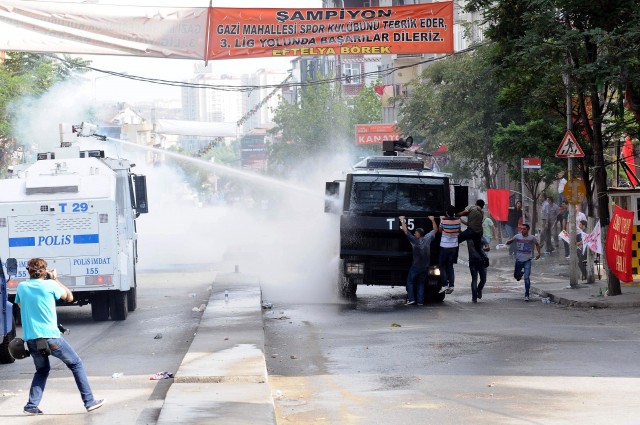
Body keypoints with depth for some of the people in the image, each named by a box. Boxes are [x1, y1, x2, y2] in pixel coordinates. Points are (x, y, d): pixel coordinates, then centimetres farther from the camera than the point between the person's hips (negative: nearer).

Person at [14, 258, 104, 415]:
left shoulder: (22, 287, 5)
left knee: (42, 370, 26)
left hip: (31, 340, 4)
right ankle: (89, 401, 8)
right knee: (76, 364, 12)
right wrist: (55, 279, 19)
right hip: (51, 337, -4)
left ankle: (31, 405, 11)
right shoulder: (49, 285, -4)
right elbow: (69, 297, 11)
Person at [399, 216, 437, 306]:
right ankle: (420, 301, 8)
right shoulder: (428, 239, -6)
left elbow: (405, 230, -16)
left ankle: (411, 299, -1)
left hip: (416, 266, -5)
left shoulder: (415, 241, -18)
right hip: (425, 267, 5)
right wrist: (432, 220, 24)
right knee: (421, 283, 13)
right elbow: (435, 230, 12)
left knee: (410, 281, 9)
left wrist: (402, 220, -5)